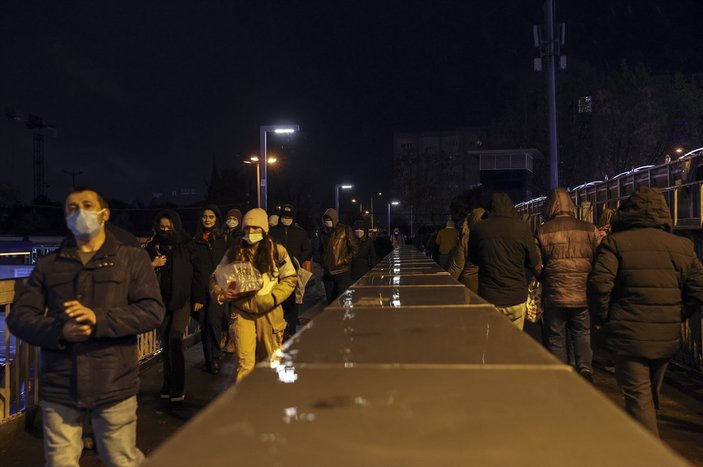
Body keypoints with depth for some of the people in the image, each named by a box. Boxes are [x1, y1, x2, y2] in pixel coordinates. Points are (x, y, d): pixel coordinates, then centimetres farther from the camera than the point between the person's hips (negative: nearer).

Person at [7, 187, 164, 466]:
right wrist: (59, 331, -14)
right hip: (58, 387, 2)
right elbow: (19, 316, 6)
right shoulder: (48, 265, 12)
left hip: (114, 385, -2)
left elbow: (152, 311, -7)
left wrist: (100, 319, -21)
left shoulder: (131, 259, 4)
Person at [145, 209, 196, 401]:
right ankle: (168, 385, 15)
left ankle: (178, 388, -5)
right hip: (161, 300, 3)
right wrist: (152, 265, -13)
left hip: (181, 299, -2)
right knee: (165, 342, 6)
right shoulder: (152, 247, 4)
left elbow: (197, 270, 0)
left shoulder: (186, 245, 1)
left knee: (175, 339, -10)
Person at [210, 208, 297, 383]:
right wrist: (221, 294, -11)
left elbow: (290, 278, 1)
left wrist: (271, 298, -12)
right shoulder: (234, 251, 5)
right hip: (243, 312, 0)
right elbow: (215, 278, 10)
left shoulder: (277, 250, 1)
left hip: (269, 312, 0)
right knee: (245, 362, -7)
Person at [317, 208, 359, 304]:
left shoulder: (345, 229, -3)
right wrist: (322, 261, 14)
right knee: (330, 300, 11)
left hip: (342, 272, -5)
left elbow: (354, 247, -2)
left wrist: (346, 260, -8)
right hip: (328, 273, 5)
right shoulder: (323, 231, 11)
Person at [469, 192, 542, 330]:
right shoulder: (522, 228, -5)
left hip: (488, 298, 0)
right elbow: (535, 263, 4)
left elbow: (473, 259, 13)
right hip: (516, 298, 0)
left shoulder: (479, 228, -3)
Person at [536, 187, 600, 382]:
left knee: (556, 339, 11)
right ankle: (585, 365, 5)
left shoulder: (542, 232, -6)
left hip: (554, 296, -1)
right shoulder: (589, 229, -1)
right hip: (583, 295, 2)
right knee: (582, 333, 20)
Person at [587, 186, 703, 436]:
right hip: (667, 338, 6)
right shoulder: (682, 246, 5)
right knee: (652, 393, 24)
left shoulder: (615, 242, -9)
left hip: (628, 335, -5)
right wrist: (676, 317, 13)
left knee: (638, 397, 1)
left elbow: (599, 284, -18)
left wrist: (602, 319, -4)